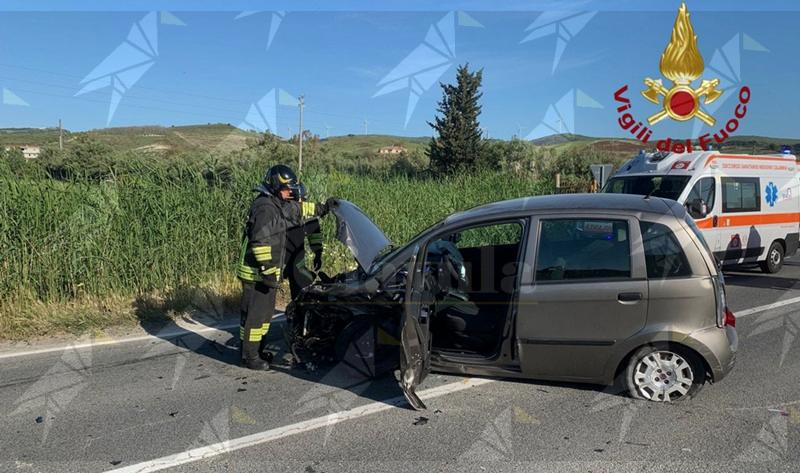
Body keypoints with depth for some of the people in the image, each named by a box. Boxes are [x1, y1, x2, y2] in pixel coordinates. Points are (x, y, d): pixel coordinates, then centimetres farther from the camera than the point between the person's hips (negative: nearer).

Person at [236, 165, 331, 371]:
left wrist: (321, 208, 28)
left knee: (265, 312, 19)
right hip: (257, 273, -10)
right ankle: (250, 357, 10)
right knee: (255, 315, -1)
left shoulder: (278, 205, 11)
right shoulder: (265, 208, -21)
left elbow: (297, 209, 30)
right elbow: (261, 243, -27)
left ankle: (257, 350, 32)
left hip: (266, 272, 10)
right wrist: (269, 271, -28)